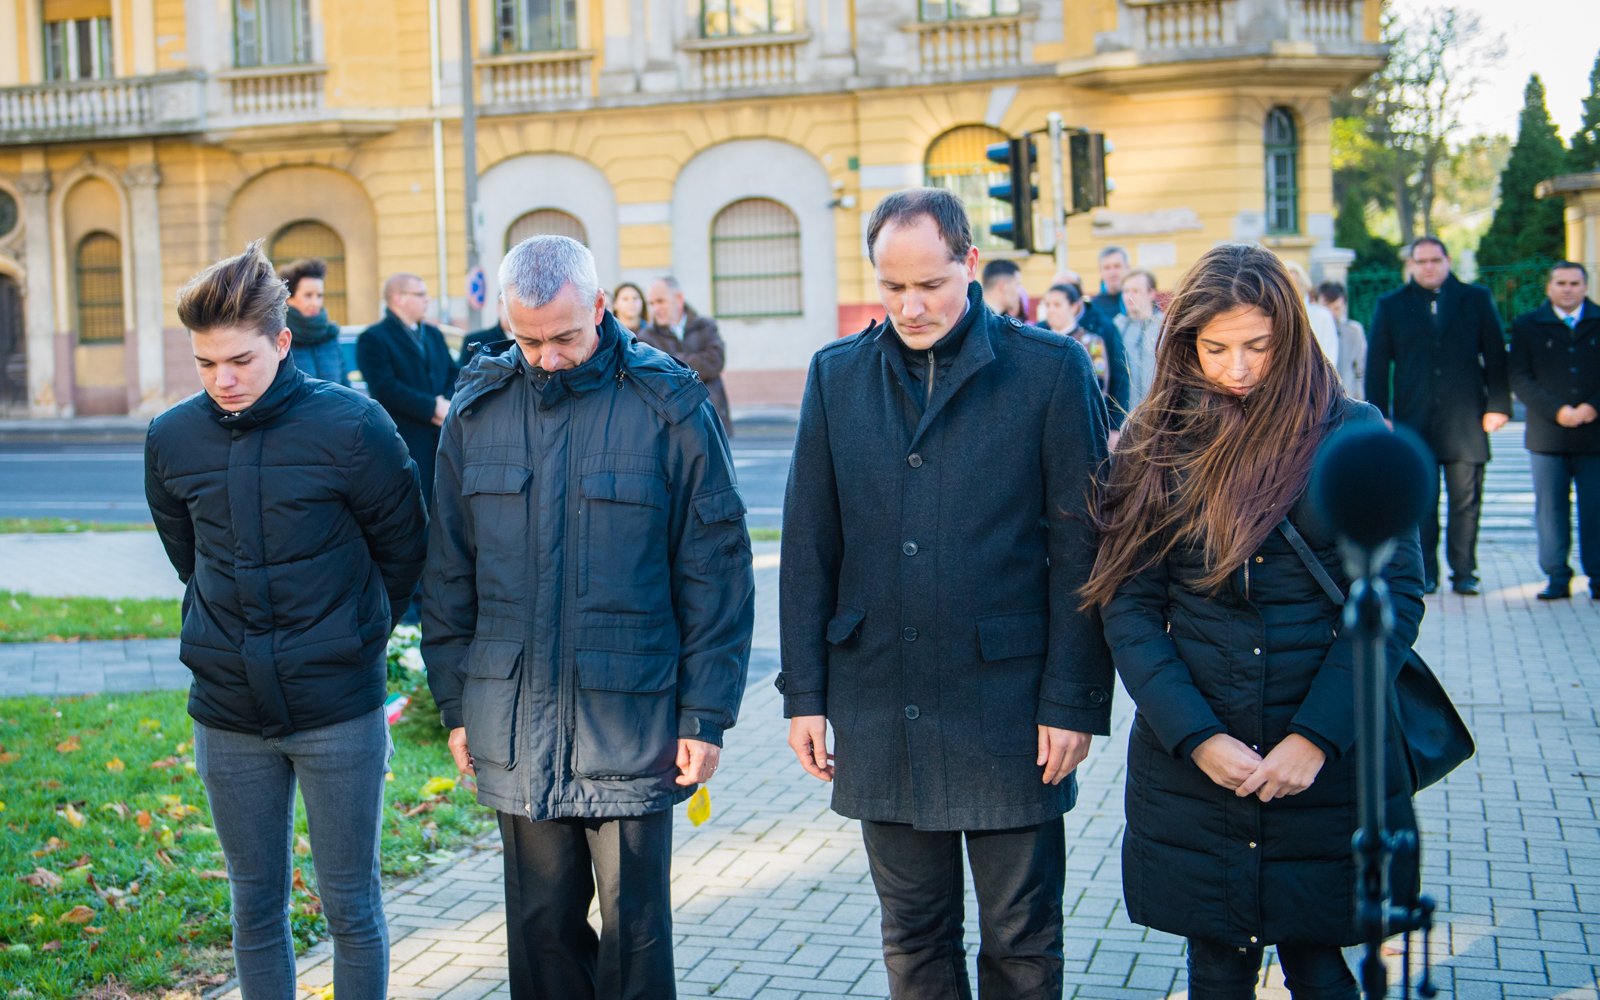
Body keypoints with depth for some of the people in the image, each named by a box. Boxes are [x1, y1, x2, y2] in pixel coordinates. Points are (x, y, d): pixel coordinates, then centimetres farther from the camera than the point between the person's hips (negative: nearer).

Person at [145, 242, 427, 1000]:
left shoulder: (351, 426, -13)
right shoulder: (171, 440, -2)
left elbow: (405, 548, 0)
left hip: (338, 710, -3)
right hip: (228, 713, 3)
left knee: (350, 906, 8)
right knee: (255, 908, 14)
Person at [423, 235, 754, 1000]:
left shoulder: (669, 411, -7)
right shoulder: (477, 413, 4)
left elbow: (715, 572, -4)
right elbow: (449, 572, 11)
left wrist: (706, 713, -7)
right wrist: (455, 704, 9)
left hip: (632, 721, -3)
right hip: (516, 725, 3)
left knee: (634, 924, 5)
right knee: (541, 921, 12)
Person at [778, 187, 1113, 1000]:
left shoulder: (1050, 369, -4)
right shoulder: (836, 375, 6)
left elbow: (1080, 549, -4)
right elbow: (808, 548, 8)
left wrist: (1074, 701, -8)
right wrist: (804, 693, 4)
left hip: (1010, 708, -3)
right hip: (880, 711, 3)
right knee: (913, 935, 14)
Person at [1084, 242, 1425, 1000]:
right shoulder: (1156, 447, 2)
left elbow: (1396, 597, -6)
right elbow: (1129, 608, -1)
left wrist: (1315, 738, -13)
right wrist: (1197, 737, -11)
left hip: (1330, 762, -1)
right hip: (1192, 767, 1)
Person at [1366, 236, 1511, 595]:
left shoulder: (1477, 300, 11)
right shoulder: (1390, 306, 10)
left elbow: (1495, 356, 9)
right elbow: (1377, 364, 7)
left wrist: (1498, 405, 0)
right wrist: (1379, 415, -1)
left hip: (1465, 418, 0)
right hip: (1414, 420, 0)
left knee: (1466, 500, 1)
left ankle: (1464, 572, 9)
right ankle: (1425, 572, 8)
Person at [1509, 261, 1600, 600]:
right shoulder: (1527, 326, 7)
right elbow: (1520, 379, 0)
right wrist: (1557, 410, -10)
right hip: (1547, 434, 0)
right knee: (1550, 508, 1)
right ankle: (1557, 577, 9)